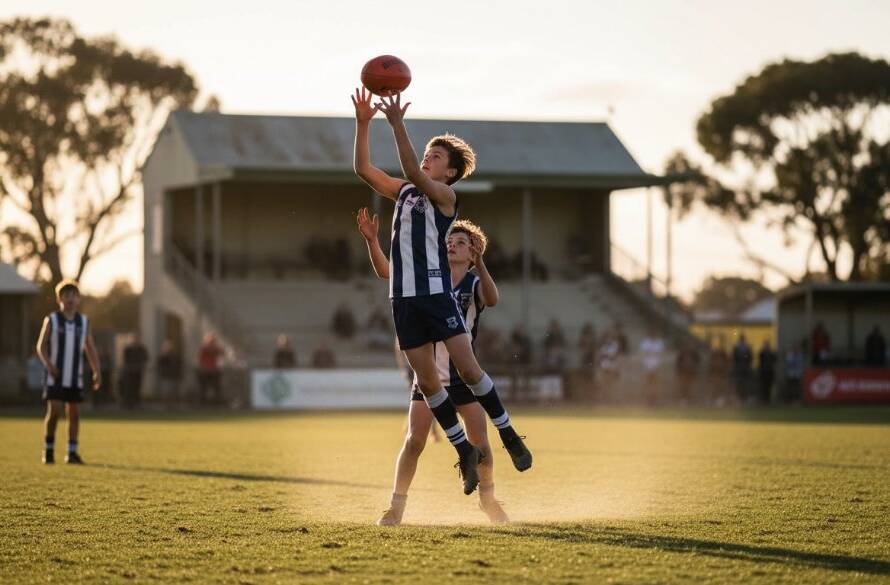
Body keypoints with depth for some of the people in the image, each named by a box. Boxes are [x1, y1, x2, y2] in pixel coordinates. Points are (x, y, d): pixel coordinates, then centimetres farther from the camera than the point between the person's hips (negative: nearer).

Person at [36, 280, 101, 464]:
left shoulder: (83, 321, 4)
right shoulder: (51, 320, -4)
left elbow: (90, 348, 7)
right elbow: (41, 346, -2)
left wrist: (97, 372, -3)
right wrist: (48, 364, -19)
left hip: (75, 378, 3)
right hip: (55, 377, -3)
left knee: (74, 414, 2)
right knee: (54, 413, -11)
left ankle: (72, 453, 10)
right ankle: (49, 450, 6)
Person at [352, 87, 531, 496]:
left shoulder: (445, 195, -4)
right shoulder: (402, 191, 15)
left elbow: (414, 173, -21)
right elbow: (363, 169, 11)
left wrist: (397, 124, -28)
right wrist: (362, 123, 0)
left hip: (437, 293, -6)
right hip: (404, 297, 6)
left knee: (467, 367, -11)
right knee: (426, 380, 2)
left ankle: (508, 435, 4)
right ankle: (465, 450, 11)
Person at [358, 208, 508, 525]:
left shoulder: (475, 284, -3)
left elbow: (491, 300, -28)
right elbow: (386, 271, -7)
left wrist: (480, 264, -45)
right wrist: (371, 240, -23)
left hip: (464, 377, -1)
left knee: (480, 443, -1)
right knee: (414, 442, -9)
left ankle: (487, 498, 22)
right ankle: (396, 505, -1)